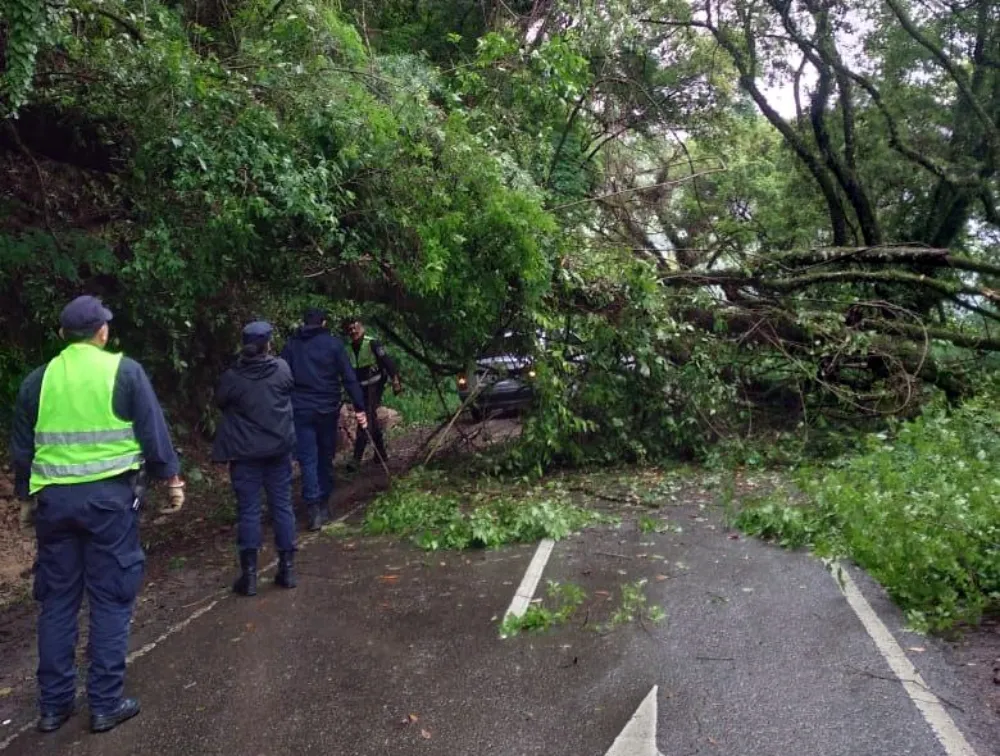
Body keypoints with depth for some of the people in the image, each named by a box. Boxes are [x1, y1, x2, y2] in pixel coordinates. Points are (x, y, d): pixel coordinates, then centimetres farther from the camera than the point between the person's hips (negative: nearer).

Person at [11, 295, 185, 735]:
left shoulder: (38, 380, 6)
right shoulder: (124, 371, -5)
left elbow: (21, 449, 12)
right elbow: (153, 432, -5)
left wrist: (27, 494, 25)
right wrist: (172, 478, 5)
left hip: (54, 498, 4)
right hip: (109, 495, -3)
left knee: (57, 600, 13)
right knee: (111, 599, 5)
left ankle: (53, 705, 22)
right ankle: (105, 704, 10)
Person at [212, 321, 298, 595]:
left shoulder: (232, 376, -10)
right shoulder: (282, 368, -6)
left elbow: (220, 403, 6)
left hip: (245, 452, -2)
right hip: (279, 447, 2)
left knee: (249, 510, 4)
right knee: (282, 506, 10)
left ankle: (249, 575, 7)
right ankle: (287, 568, 15)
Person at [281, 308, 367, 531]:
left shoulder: (291, 345, 6)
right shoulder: (333, 343, 1)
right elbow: (349, 378, -4)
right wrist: (359, 407, -4)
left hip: (301, 410, 0)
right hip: (328, 409, 0)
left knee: (308, 459, 1)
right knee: (326, 458, 14)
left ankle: (314, 508, -9)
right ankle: (324, 506, 22)